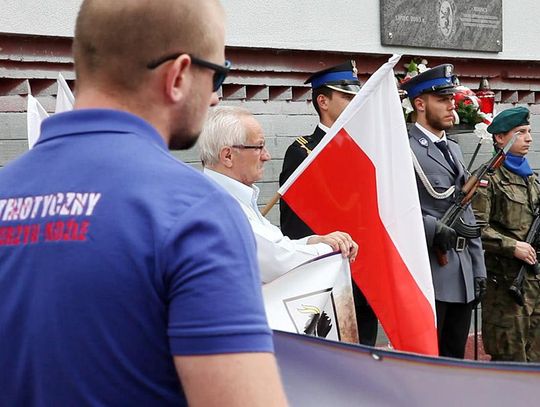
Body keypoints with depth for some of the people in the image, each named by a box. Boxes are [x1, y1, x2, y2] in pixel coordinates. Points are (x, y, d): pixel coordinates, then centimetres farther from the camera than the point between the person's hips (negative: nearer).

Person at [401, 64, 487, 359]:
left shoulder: (453, 149, 19)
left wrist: (478, 269, 17)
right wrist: (434, 230, -26)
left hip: (463, 279, 8)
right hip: (427, 278, -8)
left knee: (455, 359, 13)